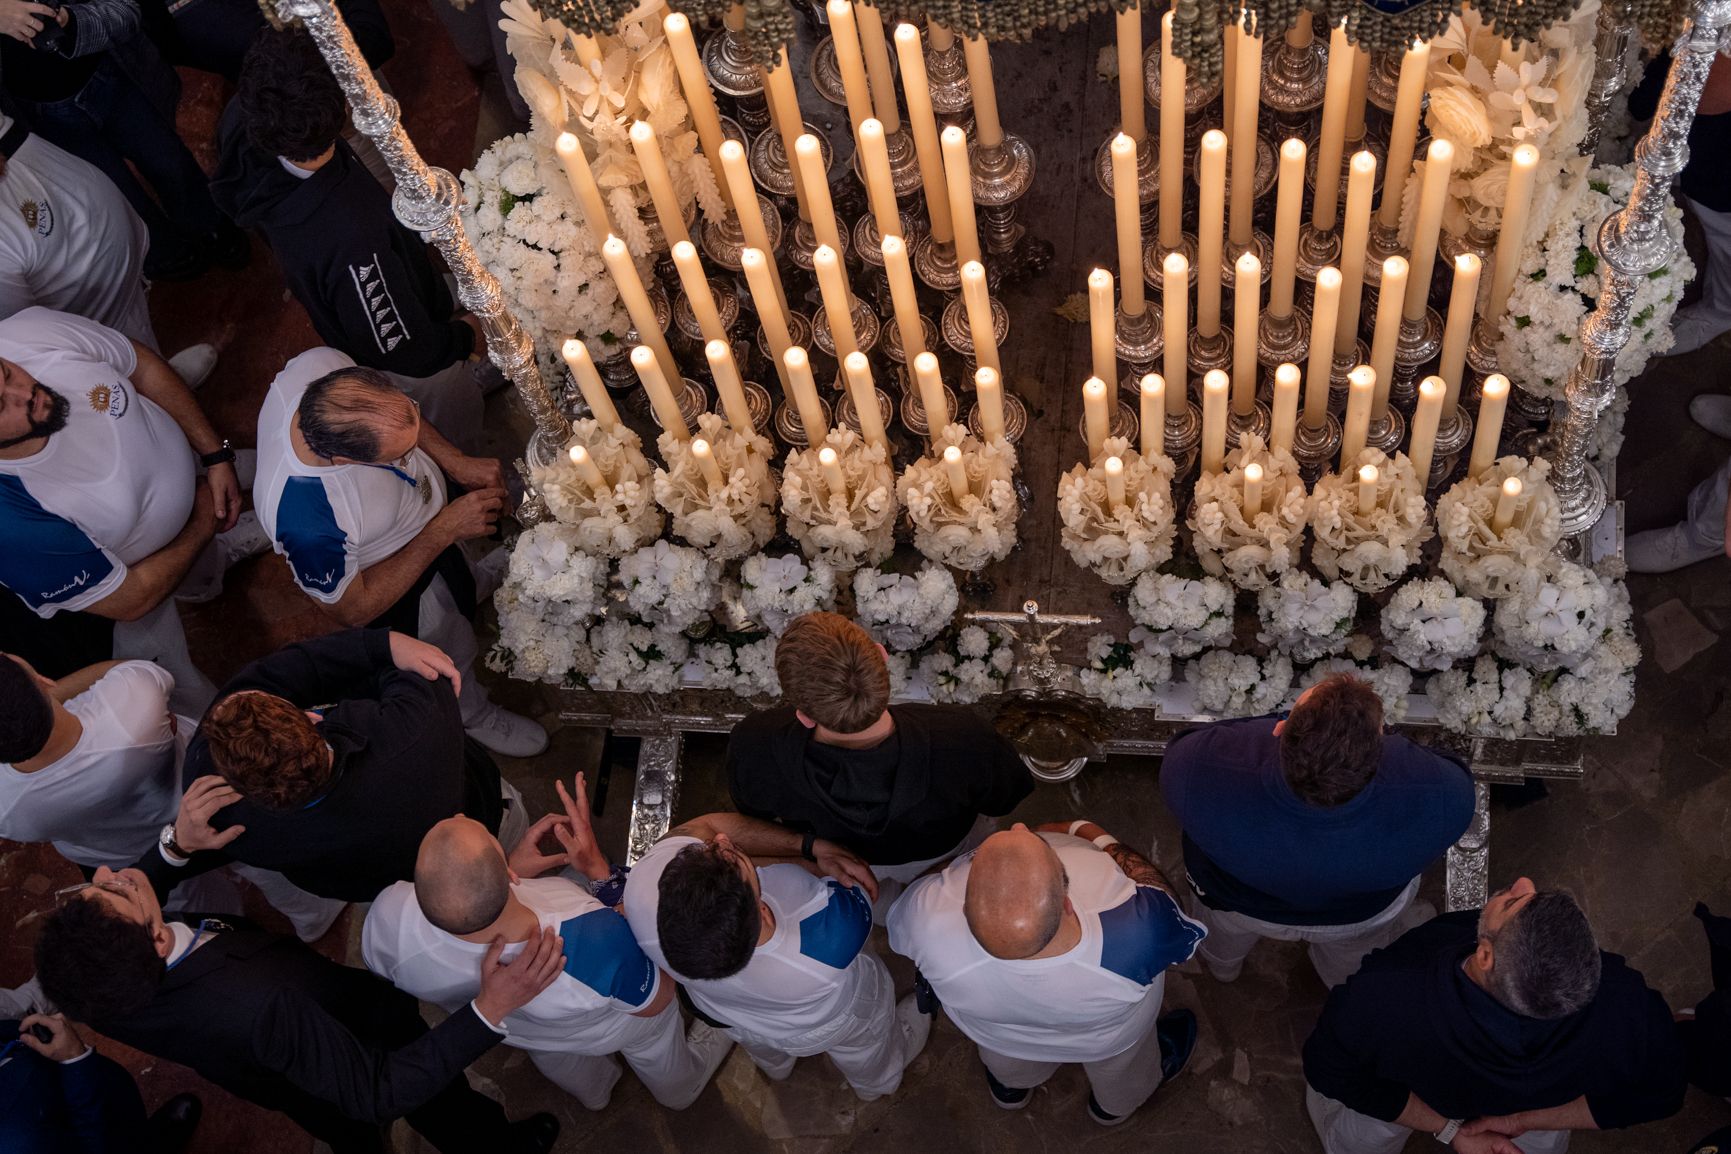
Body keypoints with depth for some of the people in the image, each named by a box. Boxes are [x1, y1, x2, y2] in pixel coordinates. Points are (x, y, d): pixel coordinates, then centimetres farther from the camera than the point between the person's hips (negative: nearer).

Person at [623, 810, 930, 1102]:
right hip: (830, 1022, -2)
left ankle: (776, 1067, 73)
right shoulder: (834, 940, -50)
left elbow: (705, 826, -29)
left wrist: (808, 844, -36)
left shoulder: (643, 885, -46)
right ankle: (876, 1084, 69)